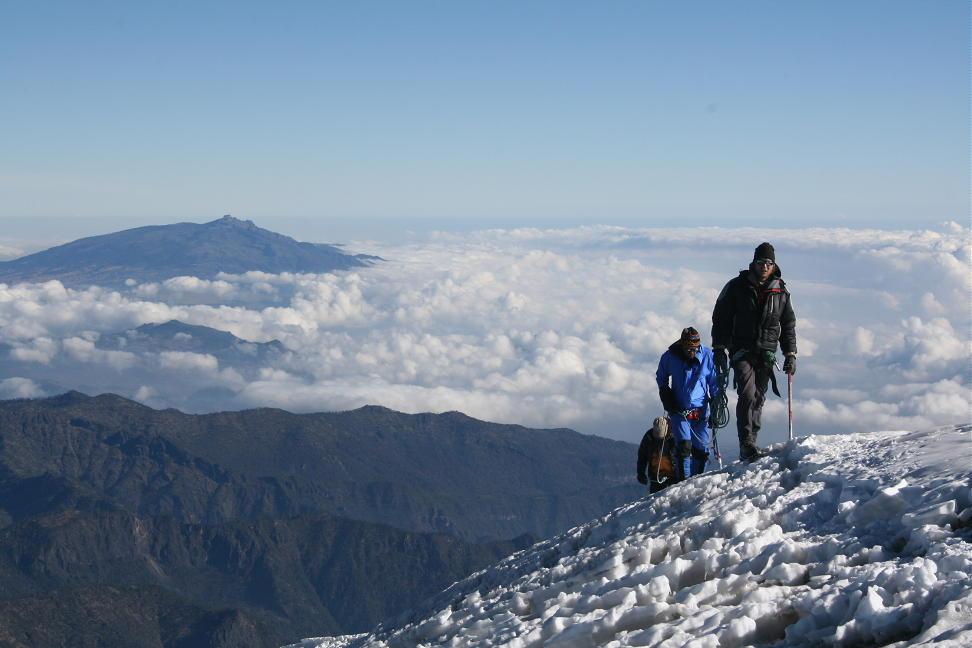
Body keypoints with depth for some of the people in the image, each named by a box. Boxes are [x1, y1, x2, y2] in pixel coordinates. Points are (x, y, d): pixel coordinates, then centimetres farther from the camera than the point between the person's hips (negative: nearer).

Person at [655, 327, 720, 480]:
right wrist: (666, 396, 3)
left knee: (701, 449, 4)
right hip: (679, 410, -1)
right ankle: (684, 481, -11)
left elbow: (715, 384, 3)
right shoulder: (670, 357, -6)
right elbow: (661, 377, 15)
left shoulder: (708, 356, -8)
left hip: (700, 410, 1)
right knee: (684, 445, -15)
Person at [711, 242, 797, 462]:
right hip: (741, 351, -3)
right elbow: (720, 318, 3)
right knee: (747, 394, -18)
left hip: (767, 353, 3)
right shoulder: (737, 287, 0)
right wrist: (719, 348, -3)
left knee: (758, 398, 3)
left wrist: (790, 354, 10)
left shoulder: (780, 292, 8)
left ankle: (749, 445, 9)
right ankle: (747, 443, -22)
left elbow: (788, 325, 16)